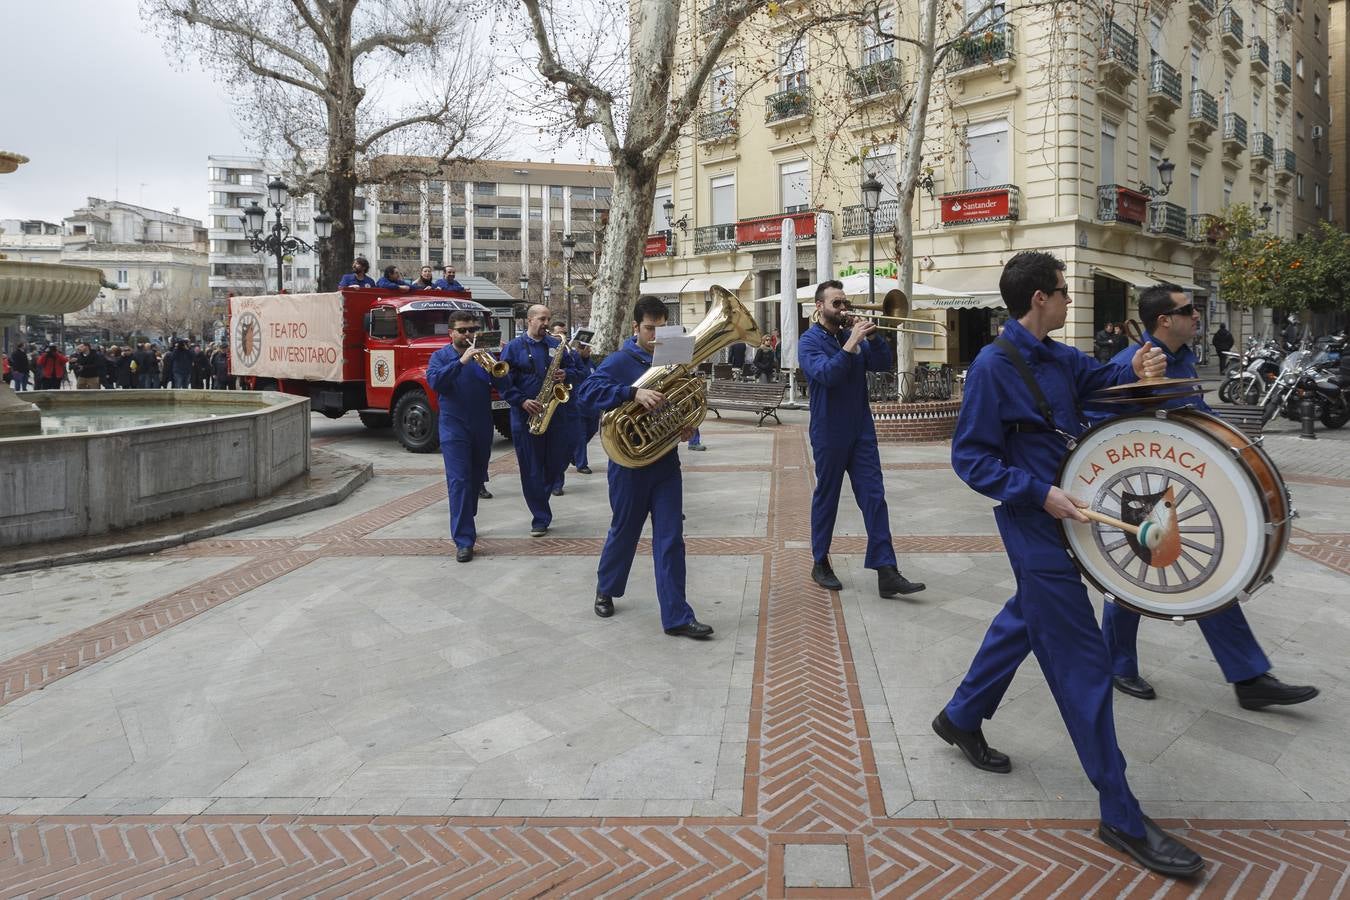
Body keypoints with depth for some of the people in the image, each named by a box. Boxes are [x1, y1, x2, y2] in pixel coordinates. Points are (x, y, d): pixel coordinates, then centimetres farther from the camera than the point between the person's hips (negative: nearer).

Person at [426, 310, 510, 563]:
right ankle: (464, 540, -12)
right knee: (459, 482, -10)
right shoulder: (441, 356, 1)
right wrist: (461, 361, -26)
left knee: (476, 480, 15)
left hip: (483, 428, 4)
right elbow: (434, 381, -18)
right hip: (454, 429, -3)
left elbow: (502, 385, -2)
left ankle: (464, 524, 36)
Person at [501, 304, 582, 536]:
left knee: (558, 462, 5)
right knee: (532, 470, 0)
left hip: (555, 413, 3)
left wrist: (566, 375, -8)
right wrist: (523, 401, -17)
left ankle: (539, 496, 32)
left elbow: (575, 370, 15)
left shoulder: (557, 345, 11)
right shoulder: (514, 347, 0)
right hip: (525, 415, -3)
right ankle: (540, 519, 9)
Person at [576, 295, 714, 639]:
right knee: (624, 531, 13)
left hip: (666, 462, 4)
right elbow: (586, 391, -25)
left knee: (670, 538, 1)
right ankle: (606, 588, 40)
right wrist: (634, 393, -37)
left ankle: (677, 617, 5)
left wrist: (686, 426, -3)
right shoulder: (620, 361, -9)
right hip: (630, 463, -4)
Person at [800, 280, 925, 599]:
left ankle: (886, 572, -3)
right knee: (826, 498, 7)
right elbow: (826, 374, -24)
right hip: (829, 433, -5)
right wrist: (851, 343, -26)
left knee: (874, 498, -2)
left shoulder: (853, 335, 10)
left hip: (861, 430, 5)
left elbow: (884, 364, 2)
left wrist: (872, 336, -12)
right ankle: (820, 564, 22)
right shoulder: (810, 341, -6)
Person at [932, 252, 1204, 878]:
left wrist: (1138, 370, -8)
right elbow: (970, 458, -17)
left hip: (1064, 513, 9)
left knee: (1026, 620, 23)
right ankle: (1120, 816, 6)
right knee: (1082, 661, -4)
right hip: (1034, 522, -9)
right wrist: (1039, 492, -24)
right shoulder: (993, 366, -16)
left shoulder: (1058, 357, 8)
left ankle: (961, 719, 42)